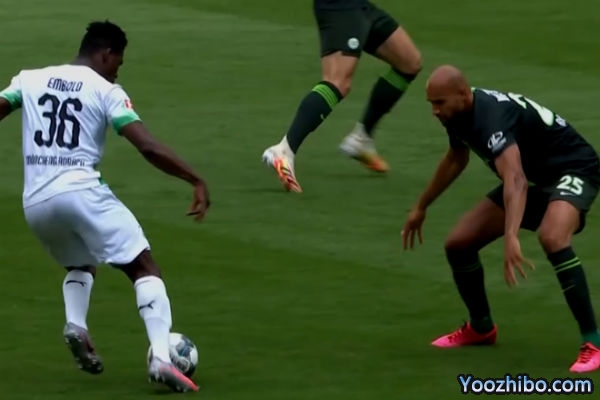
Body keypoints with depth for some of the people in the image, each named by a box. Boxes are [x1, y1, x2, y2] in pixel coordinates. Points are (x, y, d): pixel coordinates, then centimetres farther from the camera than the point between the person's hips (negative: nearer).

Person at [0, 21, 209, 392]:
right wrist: (196, 180, -3)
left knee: (81, 265, 31)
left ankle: (76, 326, 1)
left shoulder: (30, 79, 15)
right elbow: (148, 147, -7)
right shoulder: (107, 91, 3)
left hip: (36, 201, 5)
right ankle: (161, 358, -18)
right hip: (82, 191, -5)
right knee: (145, 268, 0)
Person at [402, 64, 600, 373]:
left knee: (551, 237, -39)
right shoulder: (457, 115, -5)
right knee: (458, 243, 3)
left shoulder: (491, 116, -34)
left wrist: (511, 239, -62)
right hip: (533, 177, 9)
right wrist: (421, 208, 29)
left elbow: (515, 181, -49)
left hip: (572, 171, -9)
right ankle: (481, 328, 28)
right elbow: (456, 159, 20)